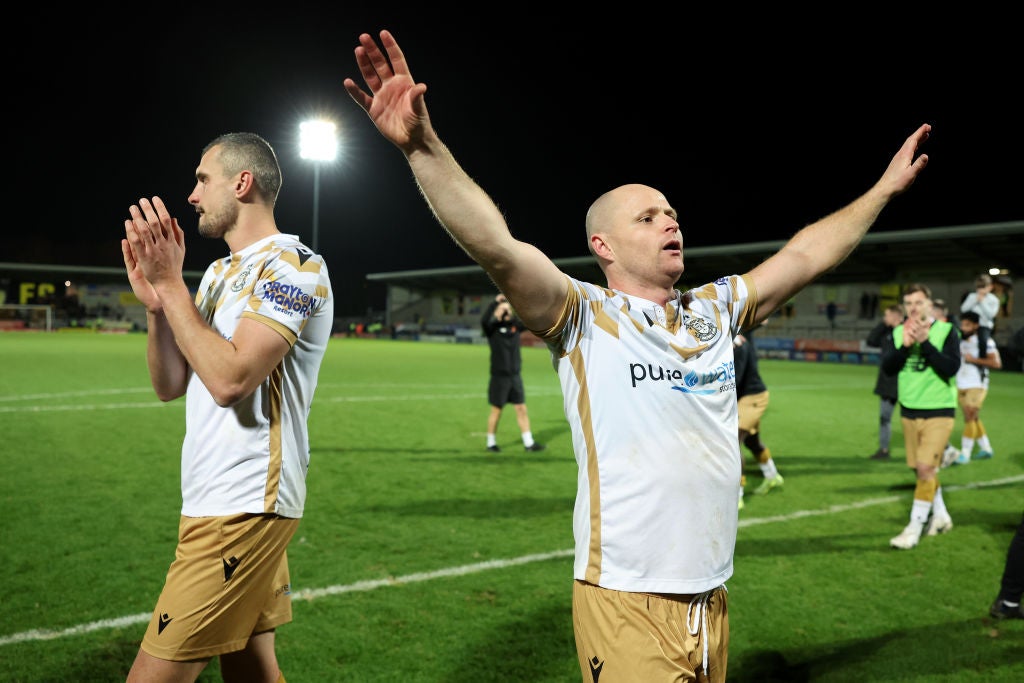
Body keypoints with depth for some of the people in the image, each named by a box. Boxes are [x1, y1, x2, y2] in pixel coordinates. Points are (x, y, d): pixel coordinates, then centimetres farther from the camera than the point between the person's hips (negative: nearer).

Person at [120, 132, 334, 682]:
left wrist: (170, 284, -15)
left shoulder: (294, 267, -11)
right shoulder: (219, 273, 17)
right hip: (218, 502, 9)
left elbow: (229, 379, -23)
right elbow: (169, 385, 14)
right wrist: (155, 302, -1)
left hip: (242, 508, -9)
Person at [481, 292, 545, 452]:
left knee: (522, 409, 5)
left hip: (515, 376, 4)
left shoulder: (516, 326, 6)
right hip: (499, 377, -4)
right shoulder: (492, 327, -6)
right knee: (496, 410, 5)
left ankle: (529, 443, 9)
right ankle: (491, 443, 19)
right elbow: (484, 320, -27)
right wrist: (495, 301, -25)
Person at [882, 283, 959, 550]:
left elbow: (951, 368, -17)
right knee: (921, 469, 12)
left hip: (938, 411, -5)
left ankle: (915, 527, -4)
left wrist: (925, 342, -24)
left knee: (925, 468, -11)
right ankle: (941, 515, 32)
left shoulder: (946, 331, -8)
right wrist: (904, 346, -20)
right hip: (909, 411, 5)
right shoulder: (899, 332, 4)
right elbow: (887, 366, -5)